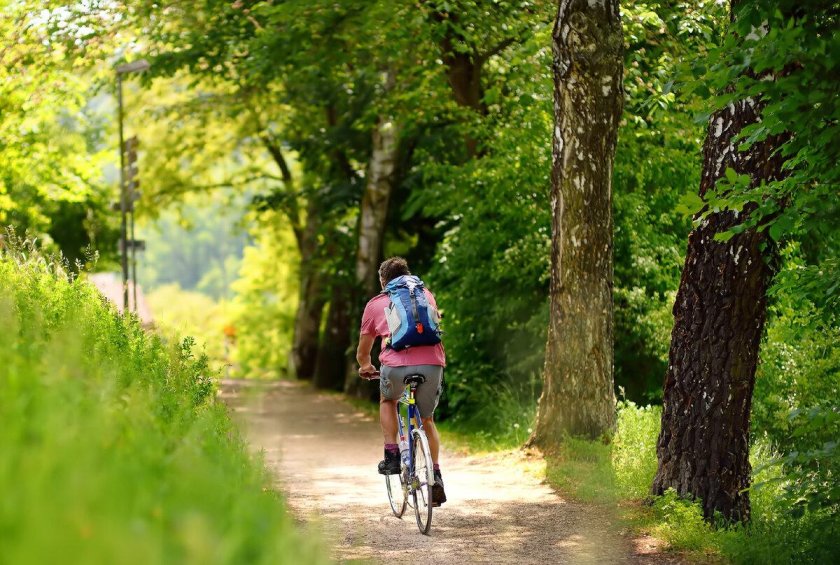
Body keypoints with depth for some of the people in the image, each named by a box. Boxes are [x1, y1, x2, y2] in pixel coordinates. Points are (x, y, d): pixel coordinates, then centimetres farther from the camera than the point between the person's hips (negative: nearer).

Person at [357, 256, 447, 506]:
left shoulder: (376, 304, 21)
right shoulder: (425, 295, 26)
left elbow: (363, 352, 29)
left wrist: (365, 367, 51)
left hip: (396, 365, -2)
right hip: (432, 364, 2)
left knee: (387, 400, 31)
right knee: (427, 420, 23)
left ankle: (391, 455, 17)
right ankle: (436, 477, 11)